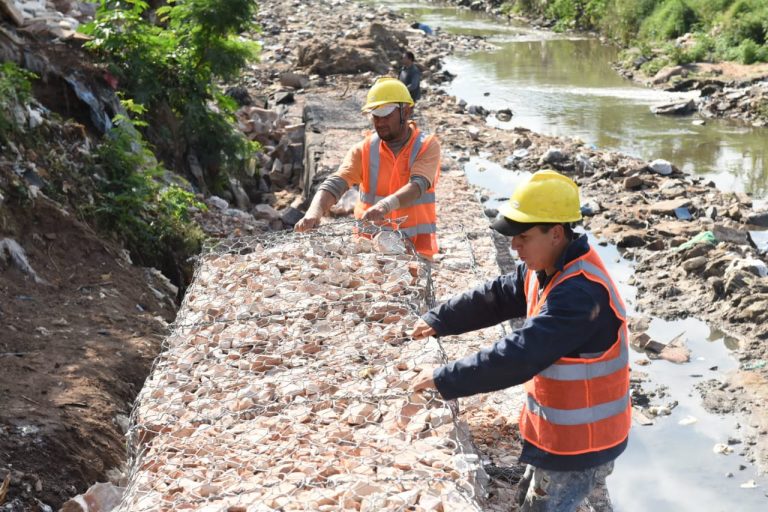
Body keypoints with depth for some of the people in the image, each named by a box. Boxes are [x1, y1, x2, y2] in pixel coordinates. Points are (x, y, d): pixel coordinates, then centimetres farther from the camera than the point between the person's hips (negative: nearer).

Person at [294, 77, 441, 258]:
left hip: (416, 245, -1)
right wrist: (314, 212, -32)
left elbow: (418, 185, -21)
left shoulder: (427, 146, -3)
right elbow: (335, 183, -12)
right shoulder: (364, 150, 2)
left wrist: (385, 205, -40)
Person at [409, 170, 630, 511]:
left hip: (579, 444, -10)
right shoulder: (543, 269, -1)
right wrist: (438, 320, 3)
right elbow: (495, 297, 12)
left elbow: (517, 356, -36)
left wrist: (444, 378, -30)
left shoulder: (581, 294, -33)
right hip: (558, 431, 10)